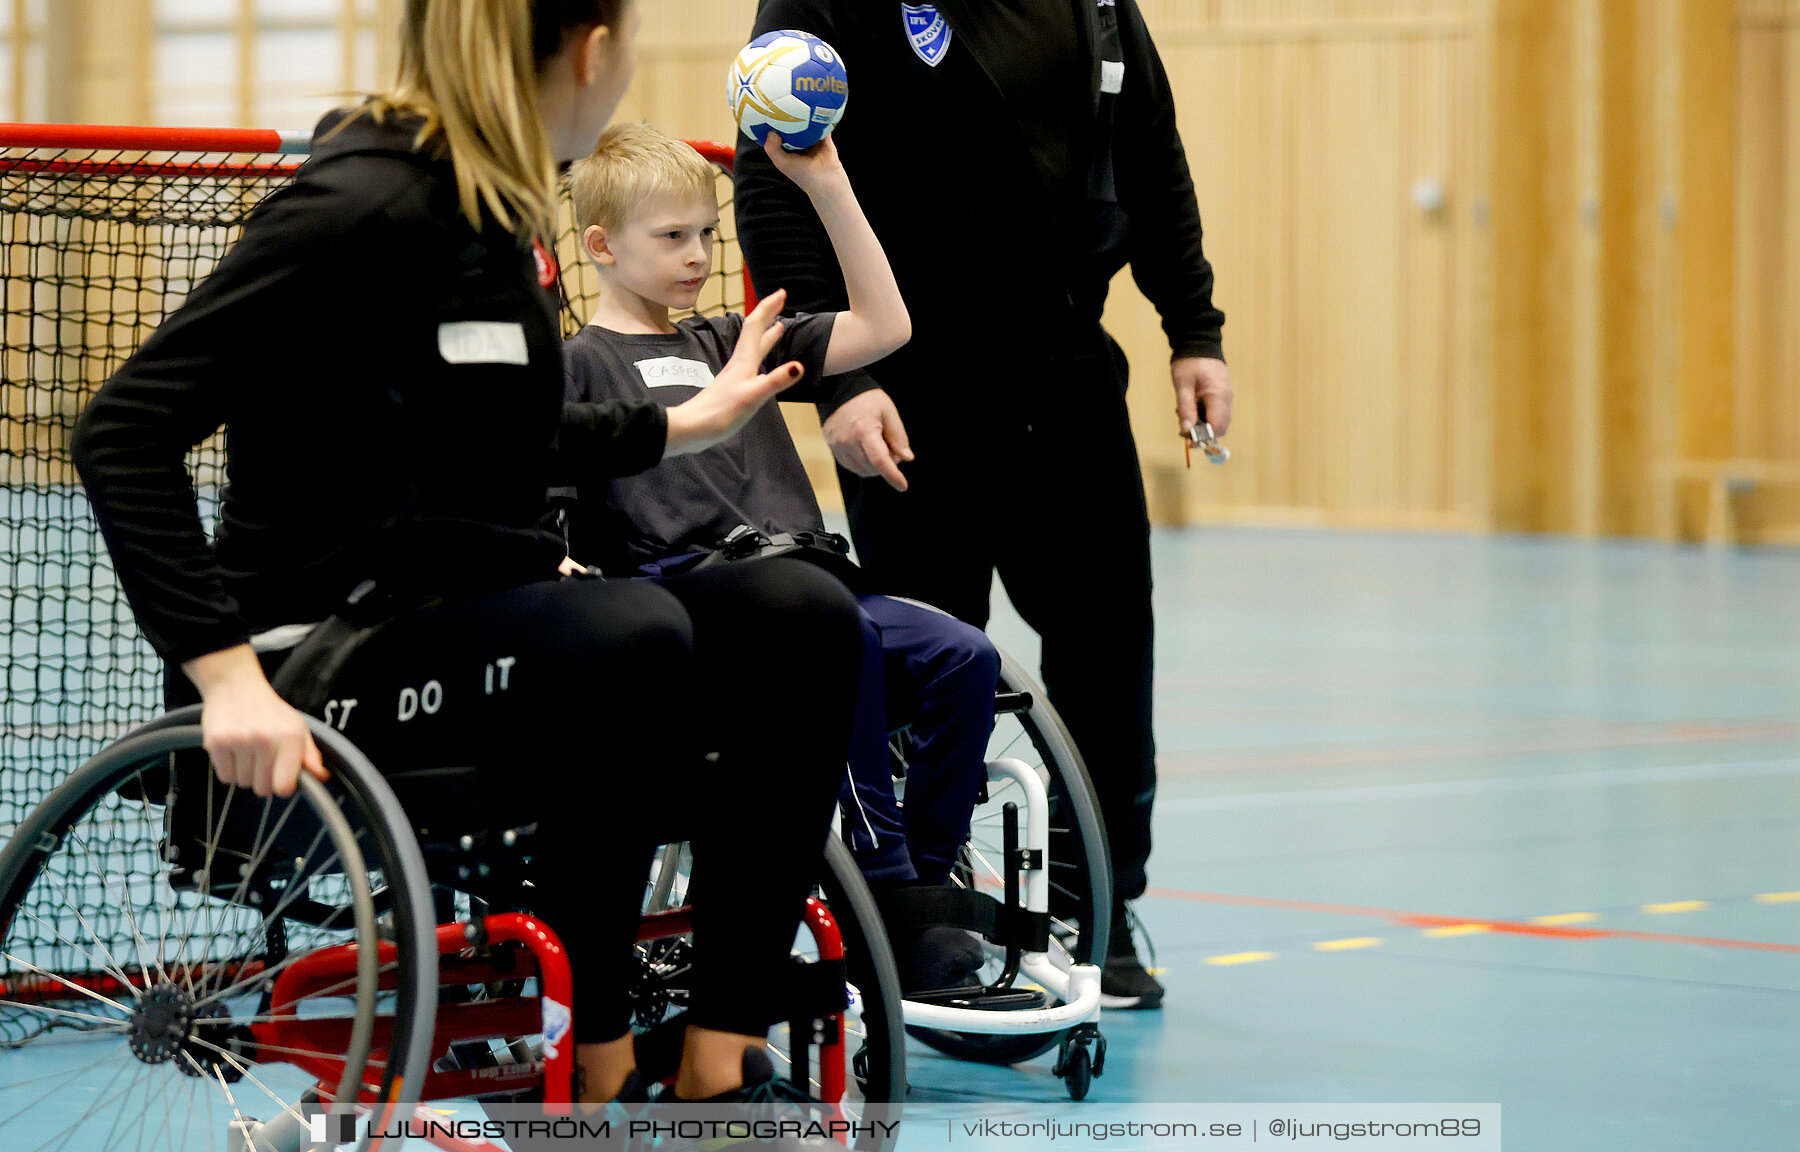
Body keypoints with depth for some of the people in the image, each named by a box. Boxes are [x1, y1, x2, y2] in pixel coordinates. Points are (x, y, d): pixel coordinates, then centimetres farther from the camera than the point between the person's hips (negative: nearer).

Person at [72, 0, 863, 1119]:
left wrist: (680, 427, 39)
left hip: (484, 620, 9)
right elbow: (127, 428, -21)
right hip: (343, 655, -9)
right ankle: (603, 1064, -20)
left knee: (801, 616, -8)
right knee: (630, 635, -33)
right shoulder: (372, 202, -16)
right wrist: (228, 674, -29)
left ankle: (720, 1068, -10)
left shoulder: (505, 207, 11)